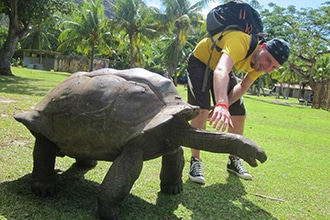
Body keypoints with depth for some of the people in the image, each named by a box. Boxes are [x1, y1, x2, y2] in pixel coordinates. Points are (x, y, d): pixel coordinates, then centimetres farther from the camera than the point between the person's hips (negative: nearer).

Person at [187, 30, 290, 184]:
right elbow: (220, 71, -57)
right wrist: (221, 104, -74)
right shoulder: (240, 42, -40)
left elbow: (243, 86, -8)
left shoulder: (261, 64, -16)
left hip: (225, 68, 7)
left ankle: (234, 161, 20)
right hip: (200, 62, -7)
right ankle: (195, 162, -10)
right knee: (201, 111, -24)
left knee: (239, 115, 3)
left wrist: (225, 106, -24)